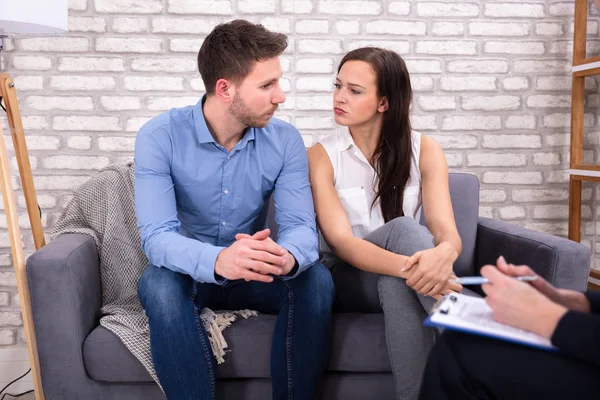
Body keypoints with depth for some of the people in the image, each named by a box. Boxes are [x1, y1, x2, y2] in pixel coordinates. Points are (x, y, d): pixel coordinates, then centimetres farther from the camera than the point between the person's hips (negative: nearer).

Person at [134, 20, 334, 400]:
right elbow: (157, 237, -27)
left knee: (316, 279, -25)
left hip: (254, 276, 2)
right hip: (190, 273, -1)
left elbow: (301, 226, -18)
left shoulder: (285, 140, -10)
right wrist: (217, 261, -49)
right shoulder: (159, 137, -18)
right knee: (159, 284, -34)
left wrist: (287, 257, -44)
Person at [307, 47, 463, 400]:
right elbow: (341, 241, -20)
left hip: (397, 279, 2)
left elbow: (447, 230, -15)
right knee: (403, 228, -32)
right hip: (348, 276, -1)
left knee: (397, 285, -37)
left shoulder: (424, 150, -3)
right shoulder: (322, 155, -8)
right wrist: (409, 267, -40)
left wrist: (443, 254, -43)